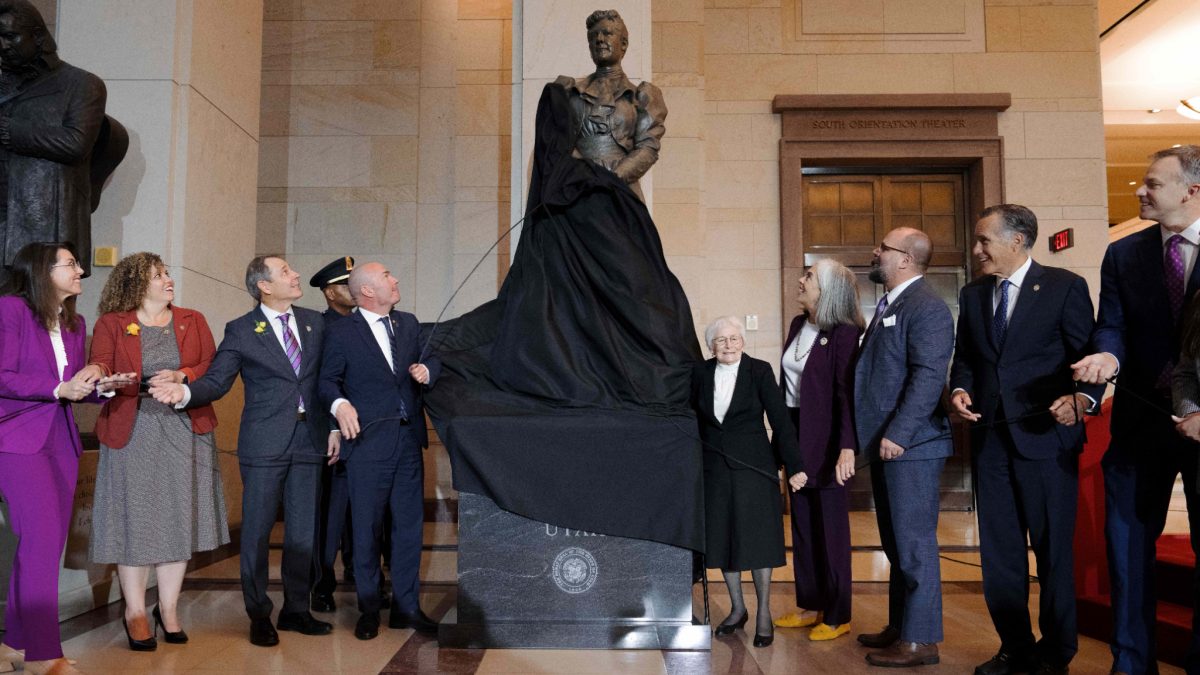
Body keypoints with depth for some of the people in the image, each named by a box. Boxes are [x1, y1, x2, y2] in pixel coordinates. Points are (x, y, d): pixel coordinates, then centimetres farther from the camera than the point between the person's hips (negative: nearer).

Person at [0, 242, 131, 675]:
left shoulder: (74, 323, 14)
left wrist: (100, 386, -3)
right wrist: (59, 390, -20)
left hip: (61, 442, 7)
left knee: (48, 542, 9)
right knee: (42, 538, -11)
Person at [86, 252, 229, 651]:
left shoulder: (192, 320, 12)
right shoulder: (111, 324, 6)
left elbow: (212, 367, 3)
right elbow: (100, 371, -2)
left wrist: (182, 376, -15)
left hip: (185, 432, 2)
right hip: (132, 434, -2)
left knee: (178, 520, 4)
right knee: (134, 520, 0)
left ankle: (168, 609, 16)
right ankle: (135, 612, 14)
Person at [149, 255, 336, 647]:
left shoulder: (315, 323, 8)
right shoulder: (241, 331, -2)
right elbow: (216, 382, -6)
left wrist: (333, 427, 6)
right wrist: (185, 393, -25)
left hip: (310, 441, 4)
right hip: (264, 445, -3)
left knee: (304, 532, 10)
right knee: (257, 533, 4)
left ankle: (296, 610, 25)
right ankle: (259, 617, 18)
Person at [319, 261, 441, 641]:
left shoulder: (409, 324, 11)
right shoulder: (342, 332, -3)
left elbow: (432, 360, 16)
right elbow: (328, 380, -2)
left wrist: (427, 370, -6)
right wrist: (340, 404, -21)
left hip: (409, 439, 5)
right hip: (368, 442, -4)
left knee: (409, 525, 9)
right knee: (367, 528, 4)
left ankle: (406, 606, 21)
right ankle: (369, 609, 19)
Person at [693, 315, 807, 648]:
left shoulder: (760, 371, -7)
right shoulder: (700, 373, 1)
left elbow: (780, 420, -10)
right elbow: (695, 419, 8)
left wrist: (794, 465, -14)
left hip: (753, 467, -3)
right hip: (715, 468, 3)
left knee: (756, 539, 2)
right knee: (722, 538, 9)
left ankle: (763, 614, 15)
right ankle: (737, 608, 26)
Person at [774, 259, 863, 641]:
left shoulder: (844, 333, -15)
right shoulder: (798, 324, 8)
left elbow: (847, 392, -20)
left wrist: (847, 446, -25)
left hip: (826, 438, -8)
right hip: (795, 433, 8)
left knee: (831, 528, 3)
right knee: (802, 524, 14)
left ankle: (837, 616, 15)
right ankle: (810, 606, 27)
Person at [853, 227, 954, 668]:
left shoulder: (926, 306, -12)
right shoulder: (888, 304, 18)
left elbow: (929, 376, -21)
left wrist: (897, 434, -23)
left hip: (910, 445, -10)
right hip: (887, 444, 10)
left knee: (914, 543, -3)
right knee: (895, 543, 16)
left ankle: (920, 640, 5)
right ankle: (899, 626, 26)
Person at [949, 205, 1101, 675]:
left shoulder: (1064, 287, -4)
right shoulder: (972, 295, 11)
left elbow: (1090, 355, -6)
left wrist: (1084, 398, -24)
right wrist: (960, 389, -3)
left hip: (1045, 437, -5)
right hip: (990, 437, 5)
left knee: (1054, 549, 5)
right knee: (998, 552, 11)